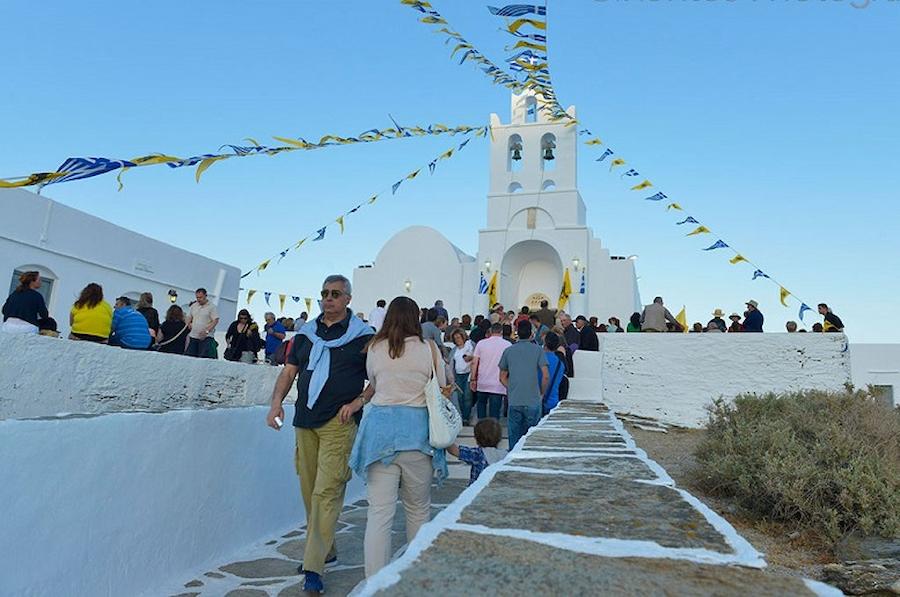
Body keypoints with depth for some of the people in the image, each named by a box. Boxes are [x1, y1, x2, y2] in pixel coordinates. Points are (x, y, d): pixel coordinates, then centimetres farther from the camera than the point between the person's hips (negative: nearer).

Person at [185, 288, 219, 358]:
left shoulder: (212, 307, -3)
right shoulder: (193, 306, 15)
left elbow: (215, 320, -10)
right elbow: (189, 317, 24)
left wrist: (206, 331, -20)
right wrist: (188, 324, 3)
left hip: (206, 337, -6)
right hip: (193, 336, 6)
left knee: (205, 357, -14)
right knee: (189, 357, 4)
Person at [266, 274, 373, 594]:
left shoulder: (362, 336, 0)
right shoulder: (306, 334, 13)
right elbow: (289, 370, 11)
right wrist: (276, 402, -4)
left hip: (339, 424, -5)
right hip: (305, 421, 5)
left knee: (326, 492, -10)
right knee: (309, 491, 12)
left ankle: (313, 567, -5)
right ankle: (326, 549, 30)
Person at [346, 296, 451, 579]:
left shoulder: (374, 347, 5)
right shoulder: (429, 348, 0)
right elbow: (442, 391, 9)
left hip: (380, 427, 1)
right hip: (417, 429, -1)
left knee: (379, 511, 3)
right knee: (418, 508, 16)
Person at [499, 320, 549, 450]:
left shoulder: (508, 351, 5)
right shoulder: (538, 350, -2)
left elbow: (502, 377, 10)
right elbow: (546, 376, -9)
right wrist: (542, 393, 5)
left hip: (514, 402, 2)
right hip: (533, 402, -2)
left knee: (514, 437, 9)